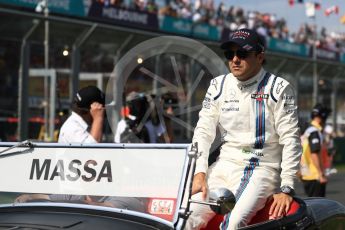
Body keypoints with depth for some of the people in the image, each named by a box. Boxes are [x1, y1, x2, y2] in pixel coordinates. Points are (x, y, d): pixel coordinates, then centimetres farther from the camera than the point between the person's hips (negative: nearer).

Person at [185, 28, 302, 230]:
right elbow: (204, 131, 8)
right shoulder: (219, 85, 10)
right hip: (224, 166, 5)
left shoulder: (278, 88, -3)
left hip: (262, 169, -4)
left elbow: (291, 140, -5)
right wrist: (199, 173, -7)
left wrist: (286, 189, -12)